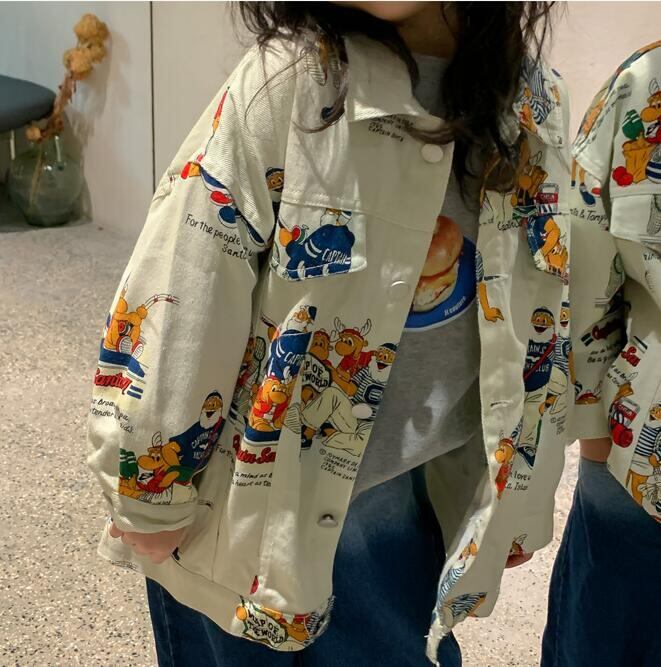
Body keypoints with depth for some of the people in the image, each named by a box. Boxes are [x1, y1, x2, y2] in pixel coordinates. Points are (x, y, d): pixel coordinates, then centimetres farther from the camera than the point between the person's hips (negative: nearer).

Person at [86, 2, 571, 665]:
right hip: (256, 512, -4)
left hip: (414, 496, 4)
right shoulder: (289, 84, -22)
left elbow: (535, 306, 6)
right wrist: (150, 502, -10)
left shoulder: (534, 99, -5)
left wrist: (506, 496, 13)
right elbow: (173, 300, -19)